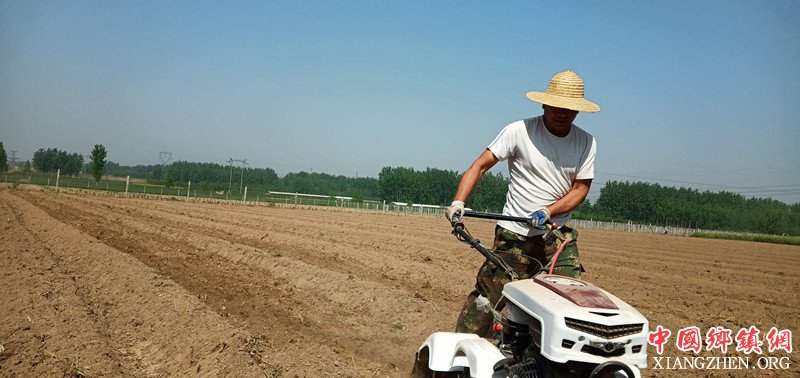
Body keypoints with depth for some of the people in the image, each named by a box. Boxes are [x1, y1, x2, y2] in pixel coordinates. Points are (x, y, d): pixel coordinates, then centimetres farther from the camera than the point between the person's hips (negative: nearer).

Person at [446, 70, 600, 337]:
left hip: (557, 234, 3)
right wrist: (458, 202, -21)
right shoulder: (519, 131, -7)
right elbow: (480, 165, -8)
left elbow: (581, 188, 3)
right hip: (513, 234, -3)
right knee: (487, 297, -4)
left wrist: (548, 211, -15)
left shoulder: (586, 143, 4)